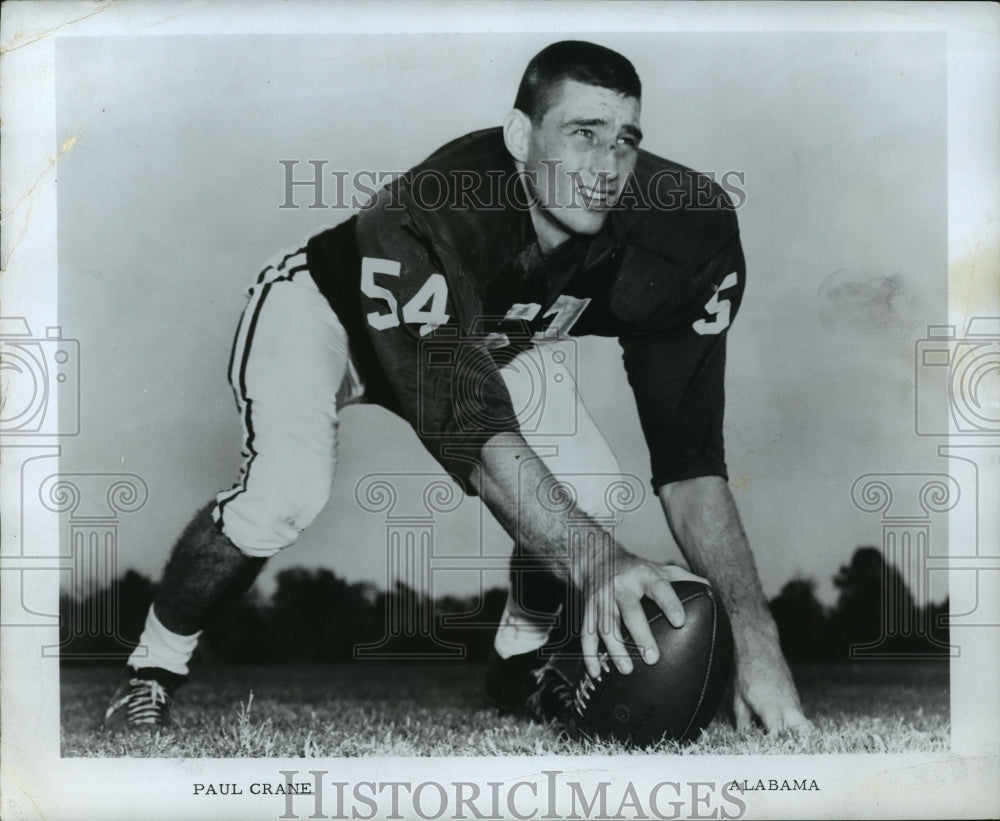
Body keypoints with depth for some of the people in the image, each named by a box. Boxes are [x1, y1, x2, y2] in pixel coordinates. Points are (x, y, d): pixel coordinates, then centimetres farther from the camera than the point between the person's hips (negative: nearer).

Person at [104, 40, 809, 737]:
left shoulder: (683, 227, -29)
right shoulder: (420, 220, -43)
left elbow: (689, 452, -30)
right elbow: (472, 424, -50)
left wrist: (754, 633, -42)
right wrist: (593, 559, -65)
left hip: (493, 336, 5)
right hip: (325, 311, -4)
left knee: (590, 493, -17)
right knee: (286, 491, -29)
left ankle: (521, 668, 11)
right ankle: (154, 671, -3)